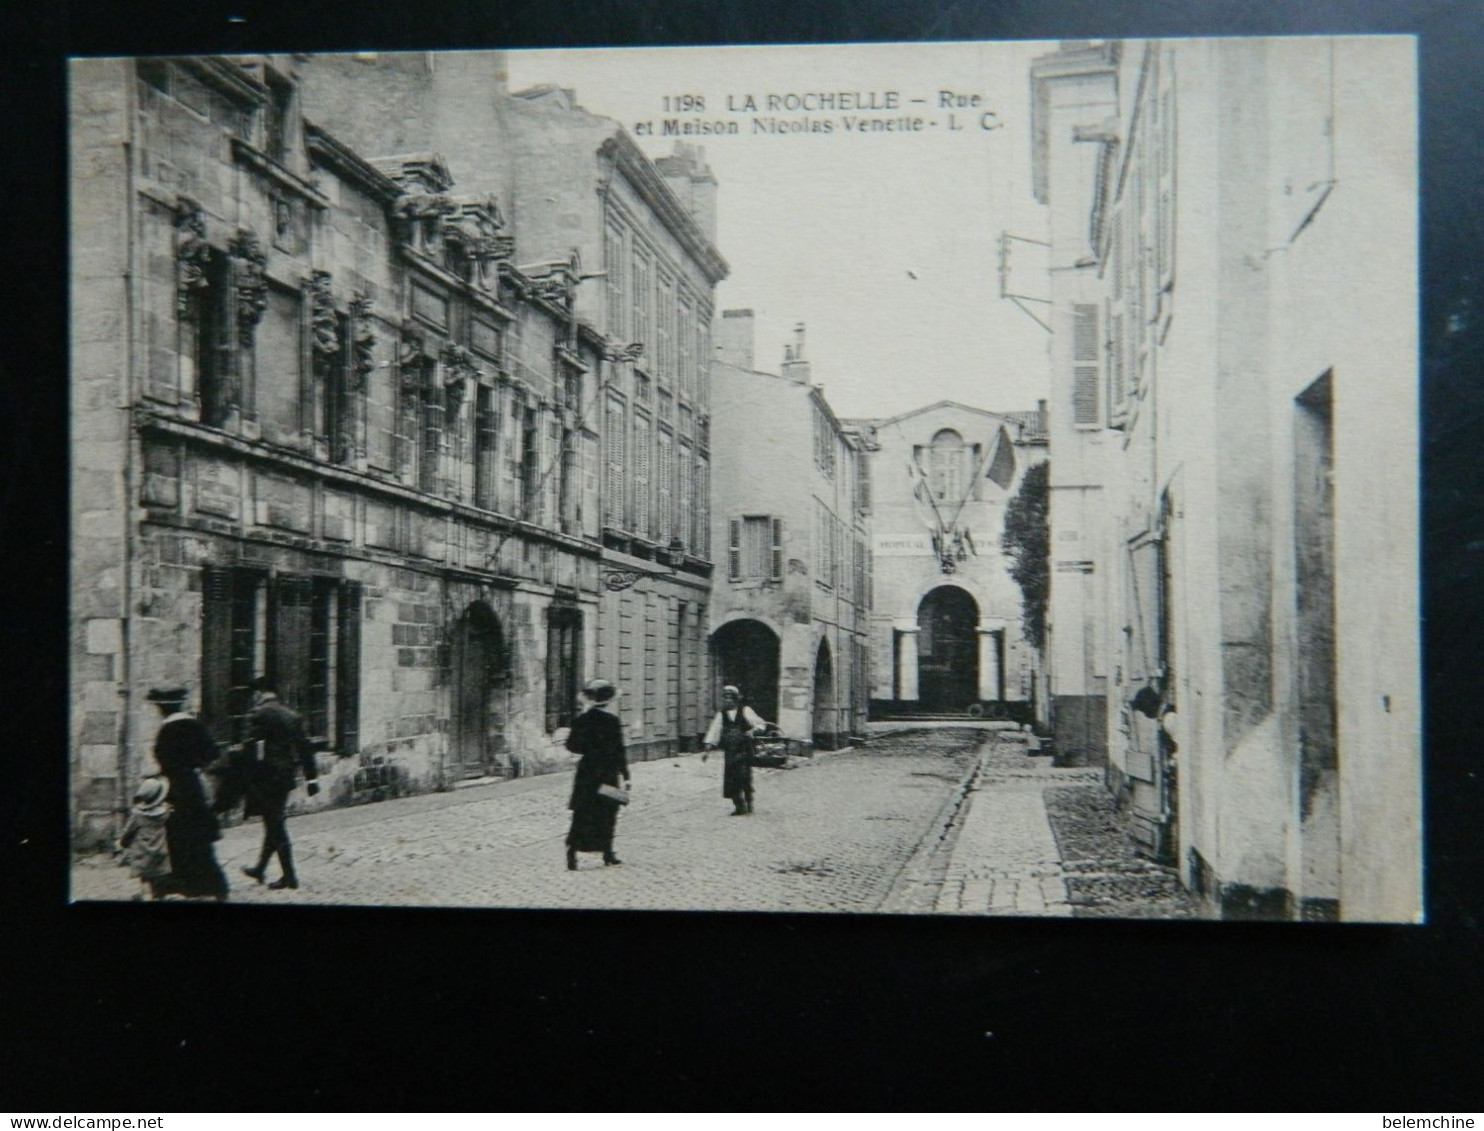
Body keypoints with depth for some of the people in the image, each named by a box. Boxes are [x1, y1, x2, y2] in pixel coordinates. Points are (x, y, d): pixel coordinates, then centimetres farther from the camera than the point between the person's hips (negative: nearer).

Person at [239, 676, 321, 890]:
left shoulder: (259, 714, -11)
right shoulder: (292, 714, 10)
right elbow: (305, 747, 9)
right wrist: (311, 777, 12)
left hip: (267, 776, -7)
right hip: (287, 776, 7)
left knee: (275, 825, -1)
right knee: (275, 823, 17)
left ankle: (289, 876, -1)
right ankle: (260, 869, 30)